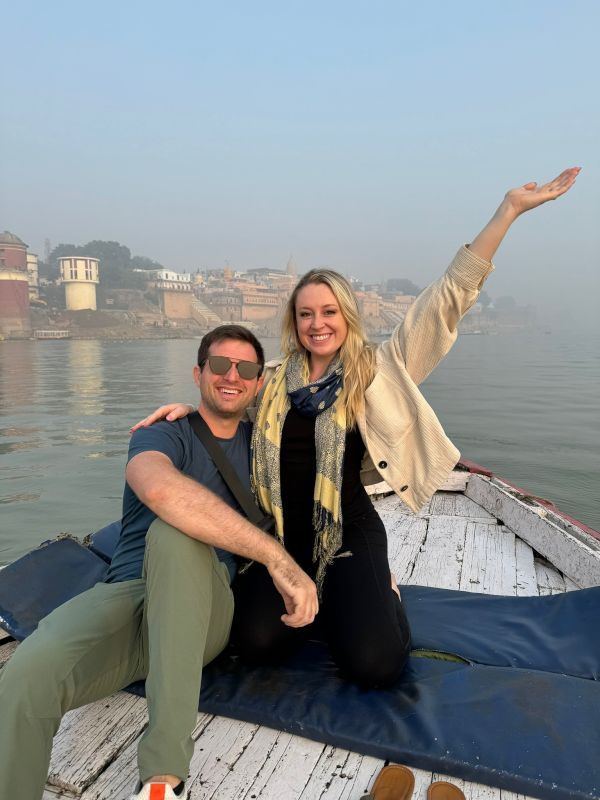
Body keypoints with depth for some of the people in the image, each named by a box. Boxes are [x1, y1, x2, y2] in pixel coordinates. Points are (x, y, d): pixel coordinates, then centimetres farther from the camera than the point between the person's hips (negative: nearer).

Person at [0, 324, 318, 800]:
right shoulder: (165, 435, 0)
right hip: (128, 594, -1)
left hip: (203, 614, 2)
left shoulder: (258, 443, 15)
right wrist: (274, 555, -33)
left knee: (174, 535, -34)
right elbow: (159, 487, -27)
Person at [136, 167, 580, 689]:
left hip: (350, 533, -2)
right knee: (257, 641, -17)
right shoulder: (275, 380, 5)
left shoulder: (380, 369, -4)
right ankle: (311, 603, 19)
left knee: (374, 665, -16)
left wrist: (509, 210, -9)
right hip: (282, 535, 3)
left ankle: (374, 594, 20)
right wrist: (185, 408, 3)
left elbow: (447, 300, -7)